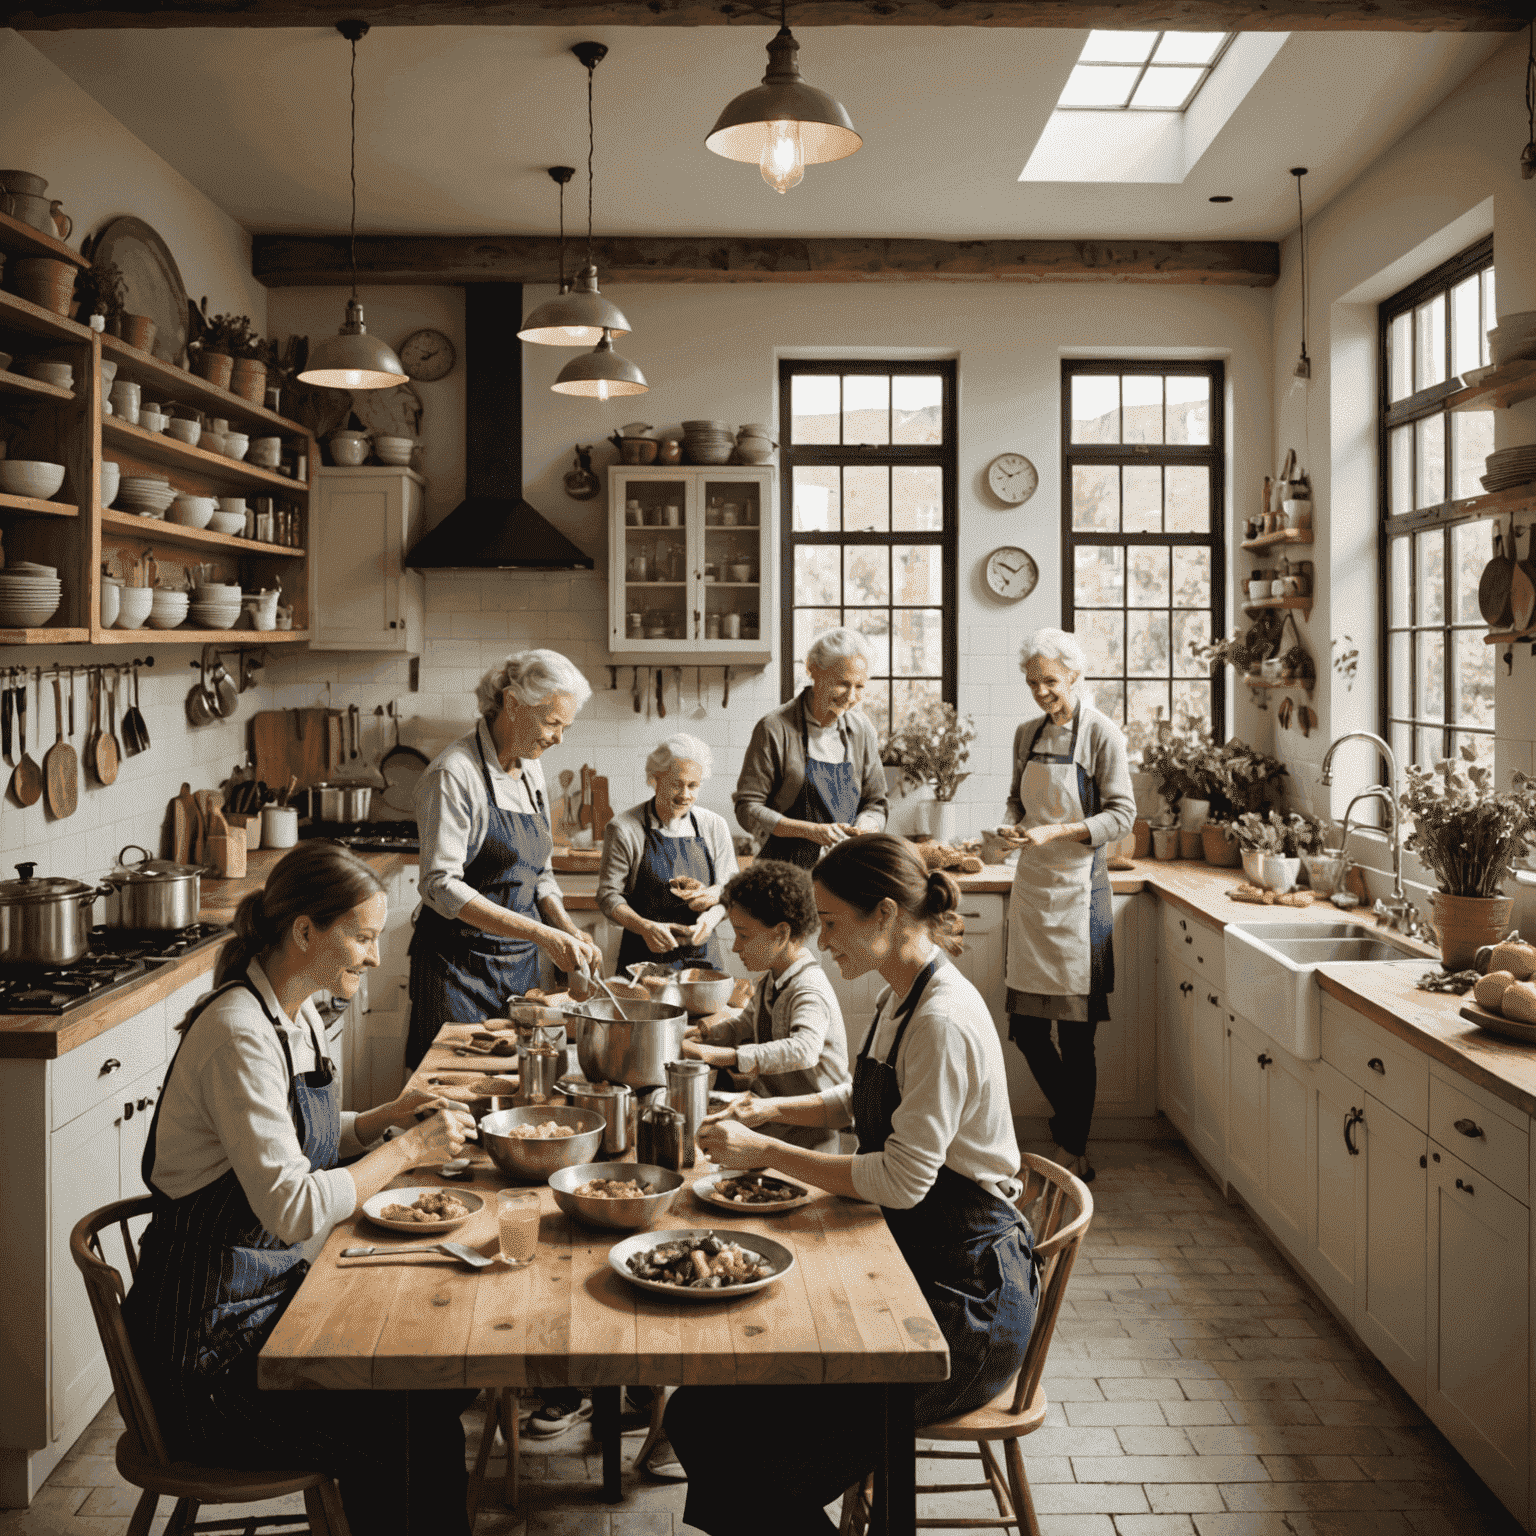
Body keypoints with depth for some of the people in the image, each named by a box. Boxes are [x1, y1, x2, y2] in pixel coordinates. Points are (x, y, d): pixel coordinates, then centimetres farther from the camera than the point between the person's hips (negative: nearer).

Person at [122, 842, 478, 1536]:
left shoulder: (297, 1016, 5)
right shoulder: (239, 1034, -24)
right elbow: (294, 1210, -29)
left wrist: (386, 1116, 3)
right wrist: (407, 1149, -19)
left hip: (270, 1288, 9)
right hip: (209, 1342, -9)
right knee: (410, 1426, -11)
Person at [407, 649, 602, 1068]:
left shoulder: (530, 770, 9)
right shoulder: (454, 773, -15)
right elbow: (441, 886, -22)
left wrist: (569, 930, -2)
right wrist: (540, 934, -26)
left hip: (521, 964, 7)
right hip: (460, 966, -7)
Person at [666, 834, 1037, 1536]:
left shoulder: (943, 1022, -22)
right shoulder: (899, 1000, 7)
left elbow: (902, 1180, -23)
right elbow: (862, 1099, 23)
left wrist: (768, 1152, -17)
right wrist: (774, 1109, 7)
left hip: (967, 1300, -9)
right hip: (907, 1255, 9)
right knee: (699, 1410, -1)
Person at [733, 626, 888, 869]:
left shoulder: (862, 730, 11)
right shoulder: (774, 729, -4)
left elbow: (875, 803, 19)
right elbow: (748, 809, -5)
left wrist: (863, 828, -4)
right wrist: (810, 830, -15)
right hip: (786, 871, -4)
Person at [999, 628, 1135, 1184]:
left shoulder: (1101, 733, -6)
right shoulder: (1027, 734, 11)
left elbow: (1121, 814, -8)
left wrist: (1055, 833, -19)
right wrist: (1014, 825, -1)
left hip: (1077, 888, -5)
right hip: (1031, 886, 6)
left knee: (1076, 1033, -1)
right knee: (1025, 1025, 7)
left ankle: (1073, 1154, 11)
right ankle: (1070, 1121, 31)